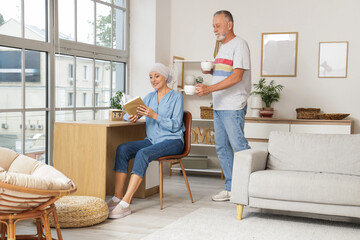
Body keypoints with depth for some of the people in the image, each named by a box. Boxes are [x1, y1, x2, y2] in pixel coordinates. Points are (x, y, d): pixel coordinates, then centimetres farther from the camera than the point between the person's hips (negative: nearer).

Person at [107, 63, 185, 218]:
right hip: (152, 141, 6)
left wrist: (154, 116, -22)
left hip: (172, 141, -6)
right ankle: (117, 198, -25)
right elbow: (127, 114, 14)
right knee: (122, 149, -21)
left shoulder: (176, 97, -2)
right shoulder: (150, 97, 16)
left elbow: (175, 125, -11)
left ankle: (125, 204, -38)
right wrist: (131, 117, -11)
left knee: (143, 153, -34)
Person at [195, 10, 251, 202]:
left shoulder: (239, 45, -9)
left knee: (239, 146, -9)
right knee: (222, 148, 9)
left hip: (233, 107, -9)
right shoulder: (222, 47, 19)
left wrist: (209, 89, -26)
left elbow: (237, 77, -19)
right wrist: (210, 71, 7)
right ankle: (231, 189, 17)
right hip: (219, 106, 9)